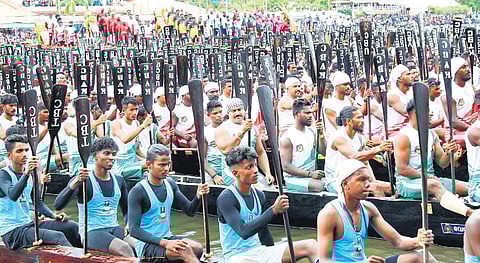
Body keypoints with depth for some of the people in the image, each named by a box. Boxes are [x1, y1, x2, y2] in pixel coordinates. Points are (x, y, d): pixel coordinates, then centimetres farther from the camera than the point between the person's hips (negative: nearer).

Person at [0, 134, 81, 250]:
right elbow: (13, 195, -32)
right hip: (12, 231, -7)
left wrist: (54, 215, -1)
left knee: (71, 227, -3)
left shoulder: (31, 174, 11)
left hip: (29, 224, 7)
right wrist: (26, 173, -45)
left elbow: (38, 202, 17)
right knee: (57, 236, -25)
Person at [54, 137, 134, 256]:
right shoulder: (84, 180, -6)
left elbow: (126, 210, 25)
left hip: (115, 229, 5)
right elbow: (58, 205, -19)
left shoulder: (119, 180, 11)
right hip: (91, 232, -5)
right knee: (124, 249, -32)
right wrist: (76, 182, -33)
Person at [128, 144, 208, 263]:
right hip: (146, 244, -6)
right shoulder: (138, 191, -13)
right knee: (185, 250, -31)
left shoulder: (170, 184, 6)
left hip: (167, 238, 6)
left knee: (197, 248, -23)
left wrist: (198, 196, -11)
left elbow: (189, 211, 12)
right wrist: (164, 243, -27)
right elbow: (134, 230, -18)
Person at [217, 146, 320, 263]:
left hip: (260, 251, 7)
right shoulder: (225, 199, -16)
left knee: (311, 245, -6)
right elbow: (243, 231, -29)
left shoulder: (259, 195, 8)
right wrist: (273, 210, -31)